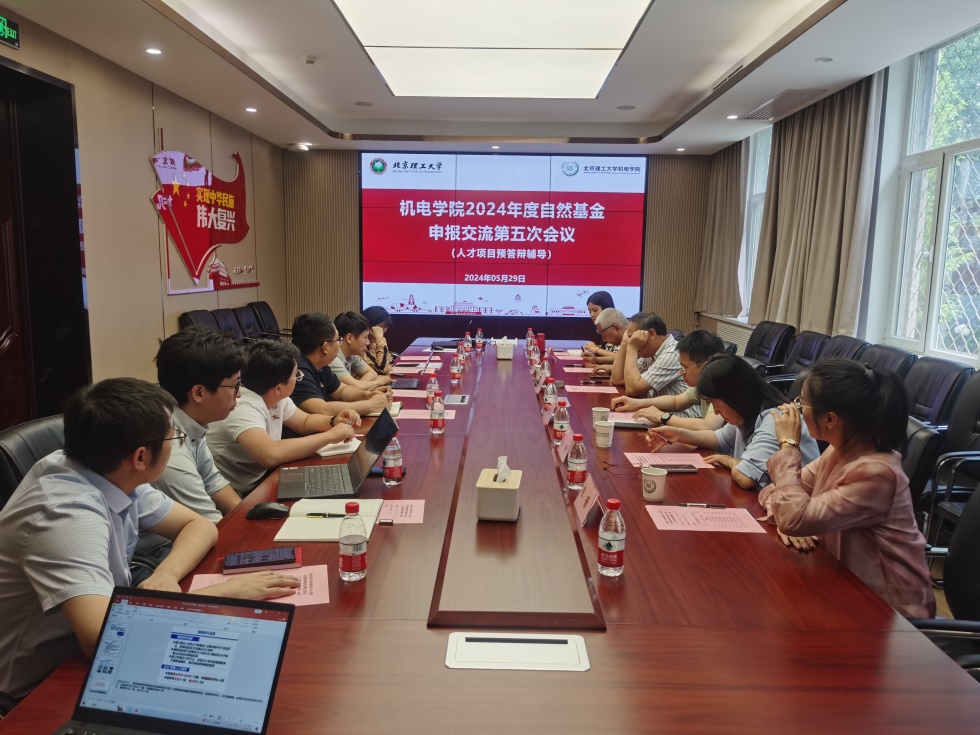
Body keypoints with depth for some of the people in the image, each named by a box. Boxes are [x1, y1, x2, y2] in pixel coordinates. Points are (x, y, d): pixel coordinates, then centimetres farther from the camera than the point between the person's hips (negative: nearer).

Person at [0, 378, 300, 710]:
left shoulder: (113, 475, -7)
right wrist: (225, 592, -33)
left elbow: (200, 526, 1)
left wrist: (166, 575, -20)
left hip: (81, 654, 7)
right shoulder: (68, 514, -31)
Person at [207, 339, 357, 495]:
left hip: (259, 484, 8)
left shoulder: (276, 397, -1)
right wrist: (330, 436, -31)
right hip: (232, 499, -8)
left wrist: (334, 422, -7)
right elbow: (271, 455, -42)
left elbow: (305, 422, 15)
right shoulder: (242, 409, -27)